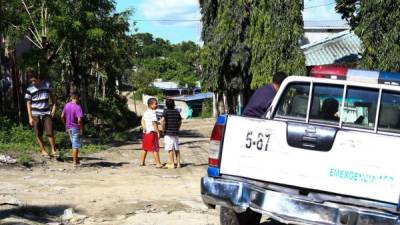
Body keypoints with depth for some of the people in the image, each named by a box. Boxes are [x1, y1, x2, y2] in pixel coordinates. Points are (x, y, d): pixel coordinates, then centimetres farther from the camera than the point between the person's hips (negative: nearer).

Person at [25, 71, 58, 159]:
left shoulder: (47, 84, 1)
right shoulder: (29, 89, -4)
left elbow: (51, 96, 14)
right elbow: (28, 104, -1)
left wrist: (54, 106, 2)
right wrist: (30, 117, -5)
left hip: (46, 113, 0)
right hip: (36, 114, 0)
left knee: (50, 132, -8)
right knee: (39, 134, 4)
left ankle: (53, 150, 2)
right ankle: (43, 151, 17)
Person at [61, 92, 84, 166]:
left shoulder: (66, 105, 1)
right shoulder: (78, 107, -18)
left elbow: (62, 116, 5)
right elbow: (79, 119, -25)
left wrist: (66, 124, 16)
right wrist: (81, 128, -14)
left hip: (68, 128, 6)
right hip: (76, 128, -6)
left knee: (74, 144, 19)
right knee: (76, 145, 3)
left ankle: (75, 159, 26)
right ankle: (75, 161, 7)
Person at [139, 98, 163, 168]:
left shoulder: (145, 112, 12)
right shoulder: (152, 113, -15)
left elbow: (142, 121, 12)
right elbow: (154, 123, -19)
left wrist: (144, 128, 5)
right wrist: (158, 132, -16)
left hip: (146, 132, 9)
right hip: (152, 132, -8)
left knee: (144, 148, 16)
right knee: (155, 148, -5)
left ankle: (142, 162, 23)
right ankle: (158, 164, -5)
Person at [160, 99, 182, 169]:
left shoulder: (166, 111, -8)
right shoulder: (176, 111, 8)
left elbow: (162, 120, -22)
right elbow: (180, 121, 18)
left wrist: (163, 129, -11)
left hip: (168, 133, -5)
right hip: (175, 133, 5)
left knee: (170, 149, -2)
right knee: (177, 149, 11)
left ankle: (171, 164, 0)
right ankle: (178, 163, 16)